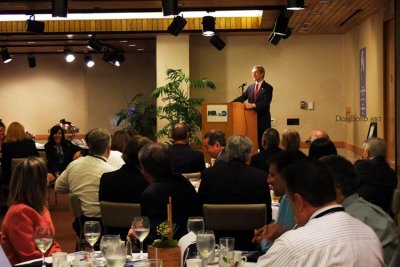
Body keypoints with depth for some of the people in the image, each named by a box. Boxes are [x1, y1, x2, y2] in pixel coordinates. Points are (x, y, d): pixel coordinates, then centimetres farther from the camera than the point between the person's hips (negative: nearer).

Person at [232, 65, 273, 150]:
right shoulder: (250, 87, 14)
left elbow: (265, 103, -16)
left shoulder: (268, 88, -4)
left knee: (264, 145, -2)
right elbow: (242, 97, 6)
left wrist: (253, 105, -29)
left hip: (263, 120, -5)